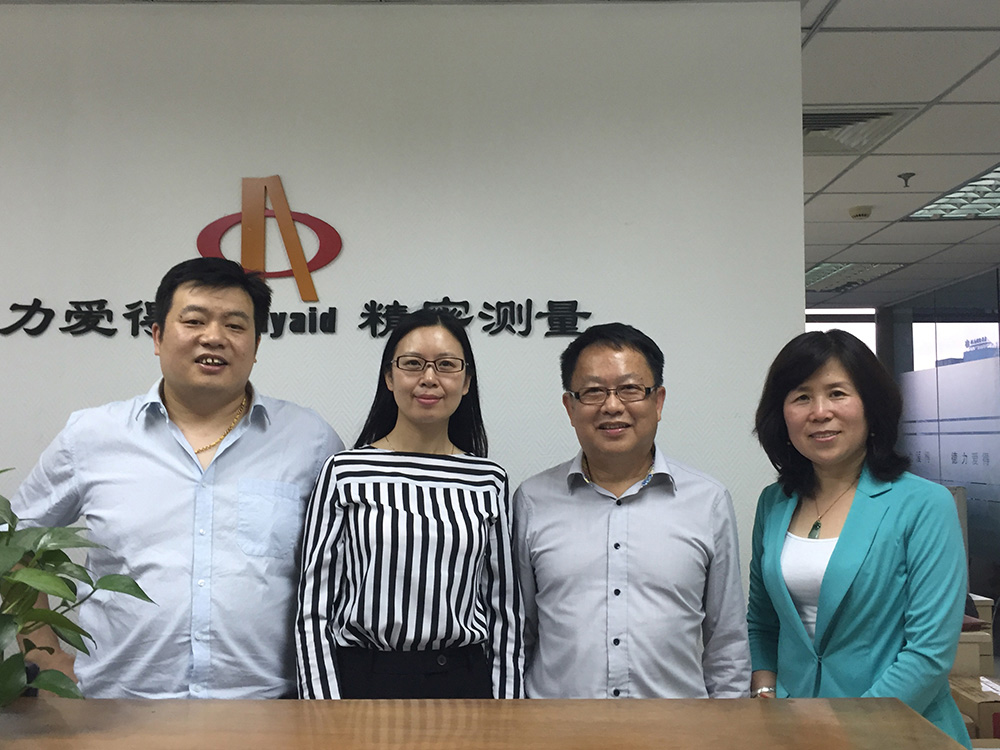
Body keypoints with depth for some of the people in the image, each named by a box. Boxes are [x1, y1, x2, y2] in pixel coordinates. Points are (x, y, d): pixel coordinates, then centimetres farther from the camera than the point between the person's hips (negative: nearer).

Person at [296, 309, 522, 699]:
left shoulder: (488, 481, 1)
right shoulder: (345, 473, -6)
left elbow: (503, 607, 6)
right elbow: (314, 608, -4)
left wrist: (505, 698, 3)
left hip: (464, 682, 2)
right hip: (363, 681, -2)